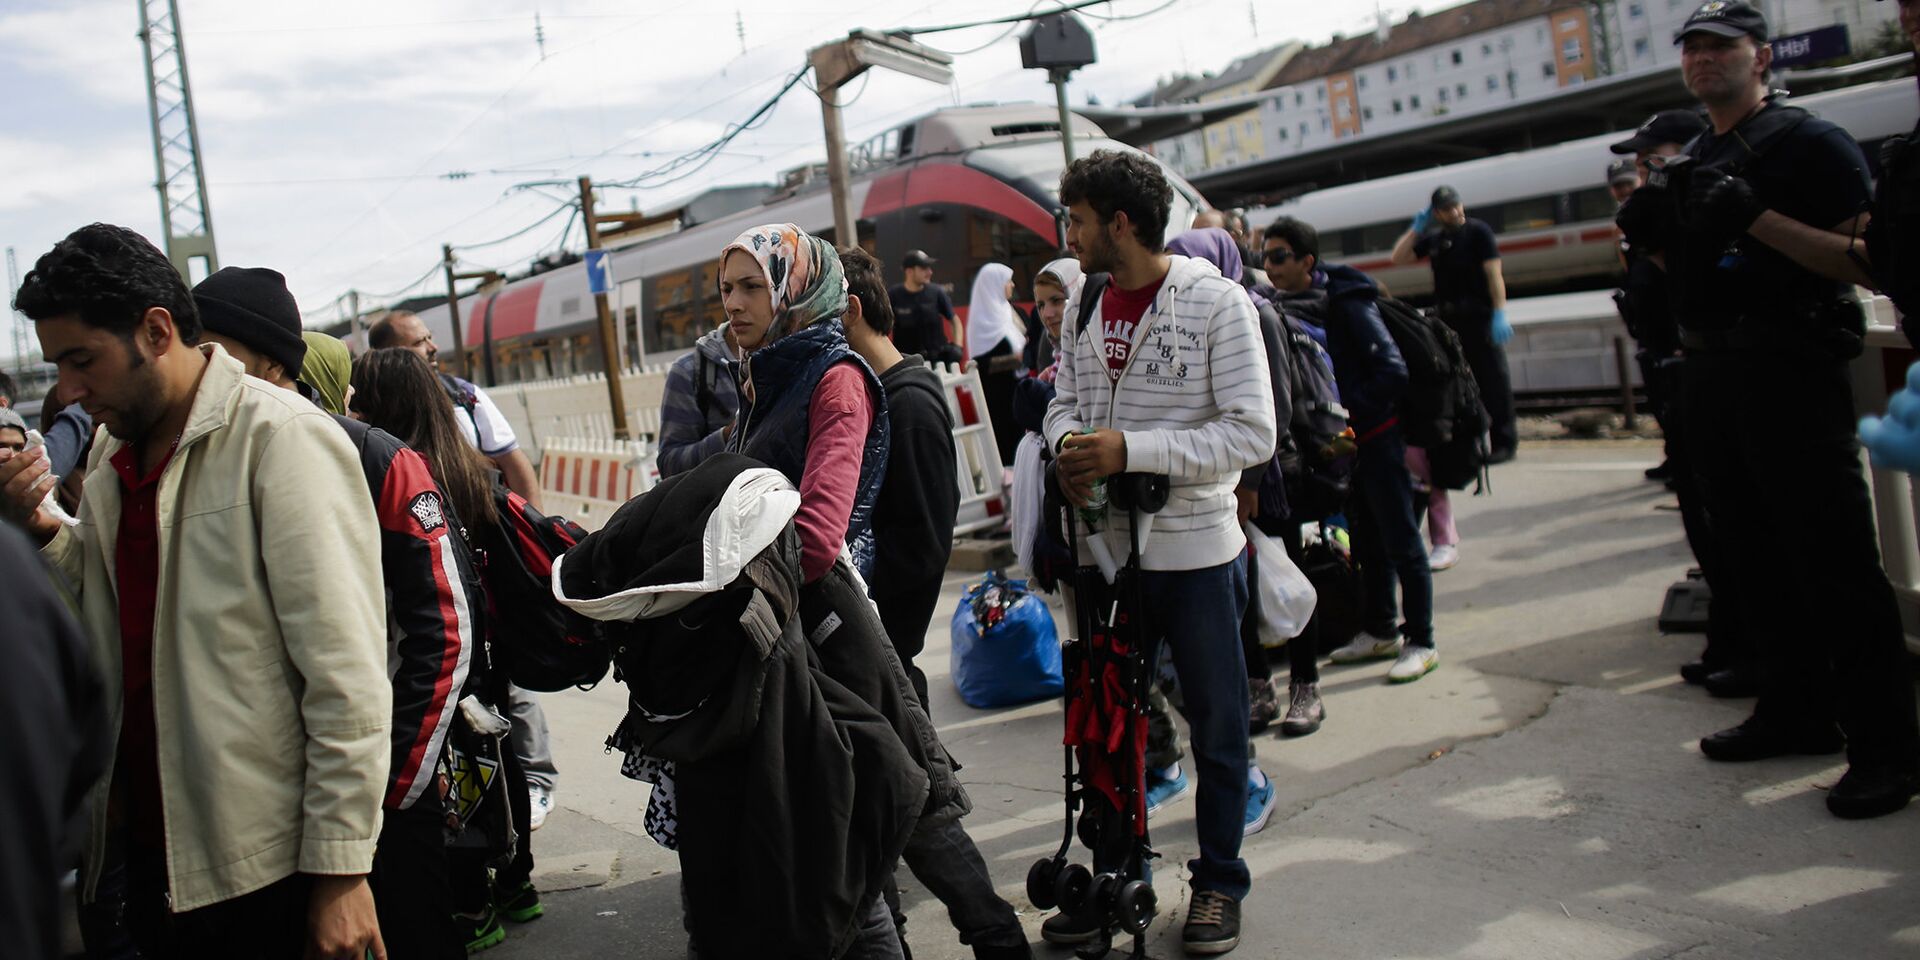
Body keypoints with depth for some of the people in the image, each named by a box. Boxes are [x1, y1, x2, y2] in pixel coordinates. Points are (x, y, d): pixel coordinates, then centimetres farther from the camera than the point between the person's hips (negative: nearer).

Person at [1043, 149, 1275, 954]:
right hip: (1108, 549, 5)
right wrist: (1069, 447, -11)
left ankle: (1219, 882, 28)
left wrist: (1129, 450, -23)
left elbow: (1252, 434, -18)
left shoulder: (1216, 301, -12)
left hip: (1196, 554, -5)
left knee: (1217, 727, 10)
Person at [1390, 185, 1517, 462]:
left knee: (1492, 380, -4)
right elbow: (1398, 257, 13)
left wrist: (1500, 314, -17)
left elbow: (1493, 273, -8)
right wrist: (1416, 228, 5)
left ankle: (1504, 442, 0)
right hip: (1448, 320, 5)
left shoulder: (1478, 231, -1)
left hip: (1480, 317, -5)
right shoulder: (1434, 239, 15)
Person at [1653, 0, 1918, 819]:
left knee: (1836, 564, -7)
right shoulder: (1691, 162, 18)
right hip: (1712, 374, 8)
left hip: (1792, 372, -8)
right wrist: (1657, 228, 9)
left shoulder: (1810, 143, -4)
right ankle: (1796, 711, 24)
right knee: (1755, 557, 13)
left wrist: (1757, 218, -21)